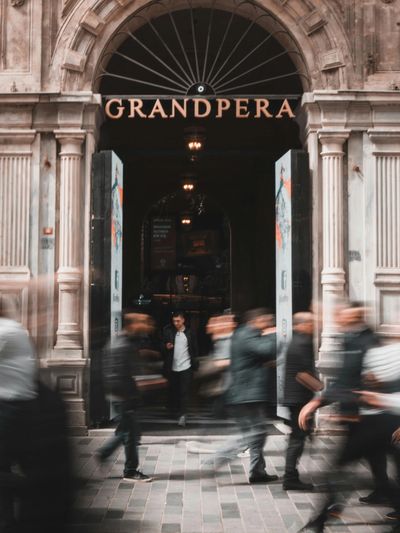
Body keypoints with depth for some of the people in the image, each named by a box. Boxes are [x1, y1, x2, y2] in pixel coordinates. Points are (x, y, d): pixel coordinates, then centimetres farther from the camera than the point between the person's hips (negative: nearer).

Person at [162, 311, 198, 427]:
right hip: (172, 367, 2)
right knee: (173, 391, 12)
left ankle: (183, 415, -5)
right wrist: (166, 346, -16)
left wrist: (195, 364, 0)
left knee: (184, 391, -5)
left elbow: (194, 348, 4)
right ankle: (174, 412, 27)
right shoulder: (168, 331, -1)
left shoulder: (190, 332, -2)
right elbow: (163, 343, 6)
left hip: (186, 366, -2)